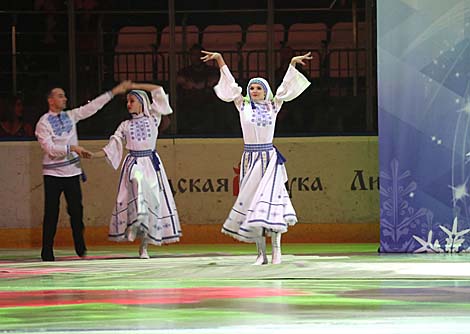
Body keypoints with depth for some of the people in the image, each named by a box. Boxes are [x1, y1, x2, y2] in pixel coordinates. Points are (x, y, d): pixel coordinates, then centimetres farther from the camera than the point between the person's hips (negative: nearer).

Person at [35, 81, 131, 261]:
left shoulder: (70, 116, 9)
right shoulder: (43, 123, -7)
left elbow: (93, 106, 10)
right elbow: (49, 148, -16)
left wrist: (114, 92, 8)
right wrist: (72, 148, -21)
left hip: (72, 172, 4)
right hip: (53, 173, -4)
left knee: (76, 209, 3)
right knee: (51, 212, -2)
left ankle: (80, 247, 13)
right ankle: (47, 251, 3)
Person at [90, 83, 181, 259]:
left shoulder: (152, 118, 9)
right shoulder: (125, 126, 13)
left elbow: (158, 90, 6)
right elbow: (111, 148, 9)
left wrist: (134, 86, 8)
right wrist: (92, 155, -5)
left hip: (151, 163, 0)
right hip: (133, 163, 0)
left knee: (153, 199, -6)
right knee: (137, 180, -36)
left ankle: (144, 246, 0)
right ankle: (136, 221, -40)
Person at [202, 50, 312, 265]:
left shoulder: (273, 107, 6)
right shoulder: (243, 106, 5)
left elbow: (285, 87, 4)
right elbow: (231, 85, 3)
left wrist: (293, 64, -3)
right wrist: (220, 61, -2)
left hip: (270, 158, -1)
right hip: (250, 158, 1)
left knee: (269, 202, -12)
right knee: (250, 202, -1)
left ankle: (276, 250, -12)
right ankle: (261, 253, 2)